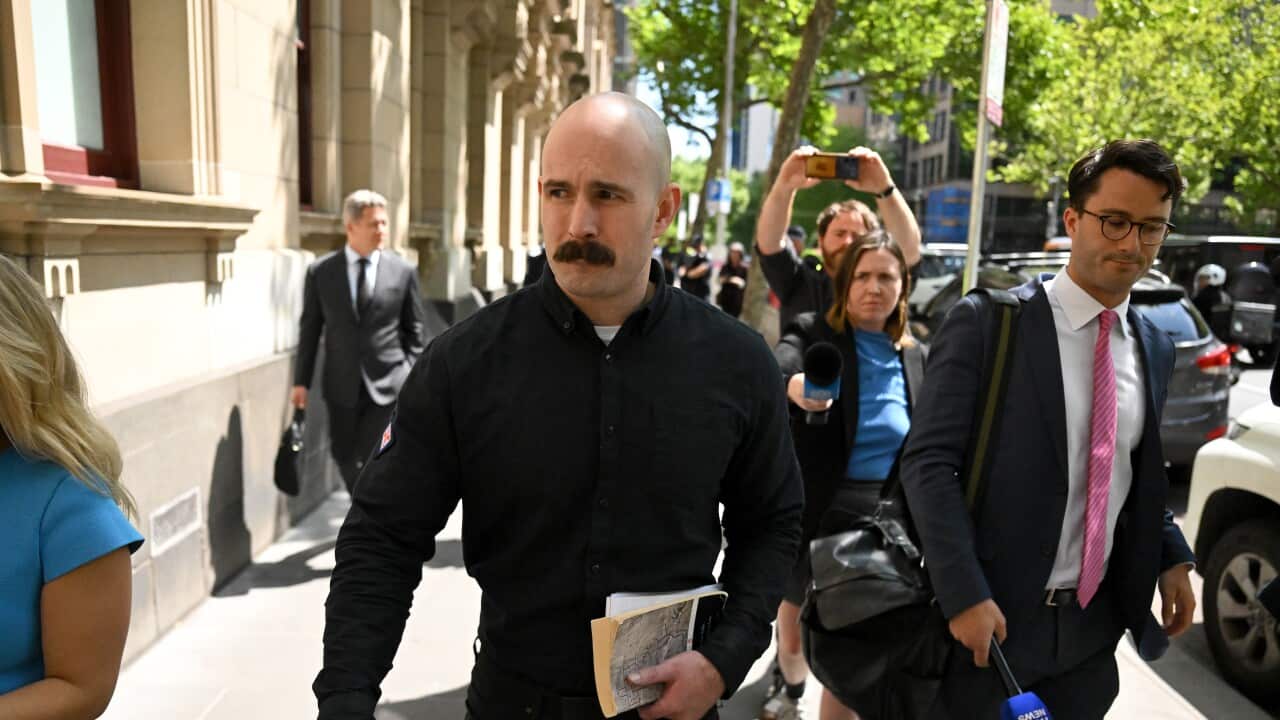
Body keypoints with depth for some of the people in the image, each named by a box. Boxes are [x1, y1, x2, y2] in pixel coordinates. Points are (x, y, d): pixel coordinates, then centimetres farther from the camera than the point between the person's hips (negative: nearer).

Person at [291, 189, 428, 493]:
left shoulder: (403, 272, -1)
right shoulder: (320, 272, 1)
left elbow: (414, 331, 4)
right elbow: (310, 329, 5)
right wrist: (301, 380, 4)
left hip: (388, 386, -2)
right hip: (342, 386, 2)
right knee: (345, 458, 14)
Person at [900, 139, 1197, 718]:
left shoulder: (1156, 349, 7)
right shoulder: (986, 322, -12)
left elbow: (1140, 475, 18)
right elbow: (928, 463, -16)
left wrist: (1172, 556, 3)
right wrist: (965, 594, -20)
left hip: (1094, 627, 5)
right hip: (989, 617, -5)